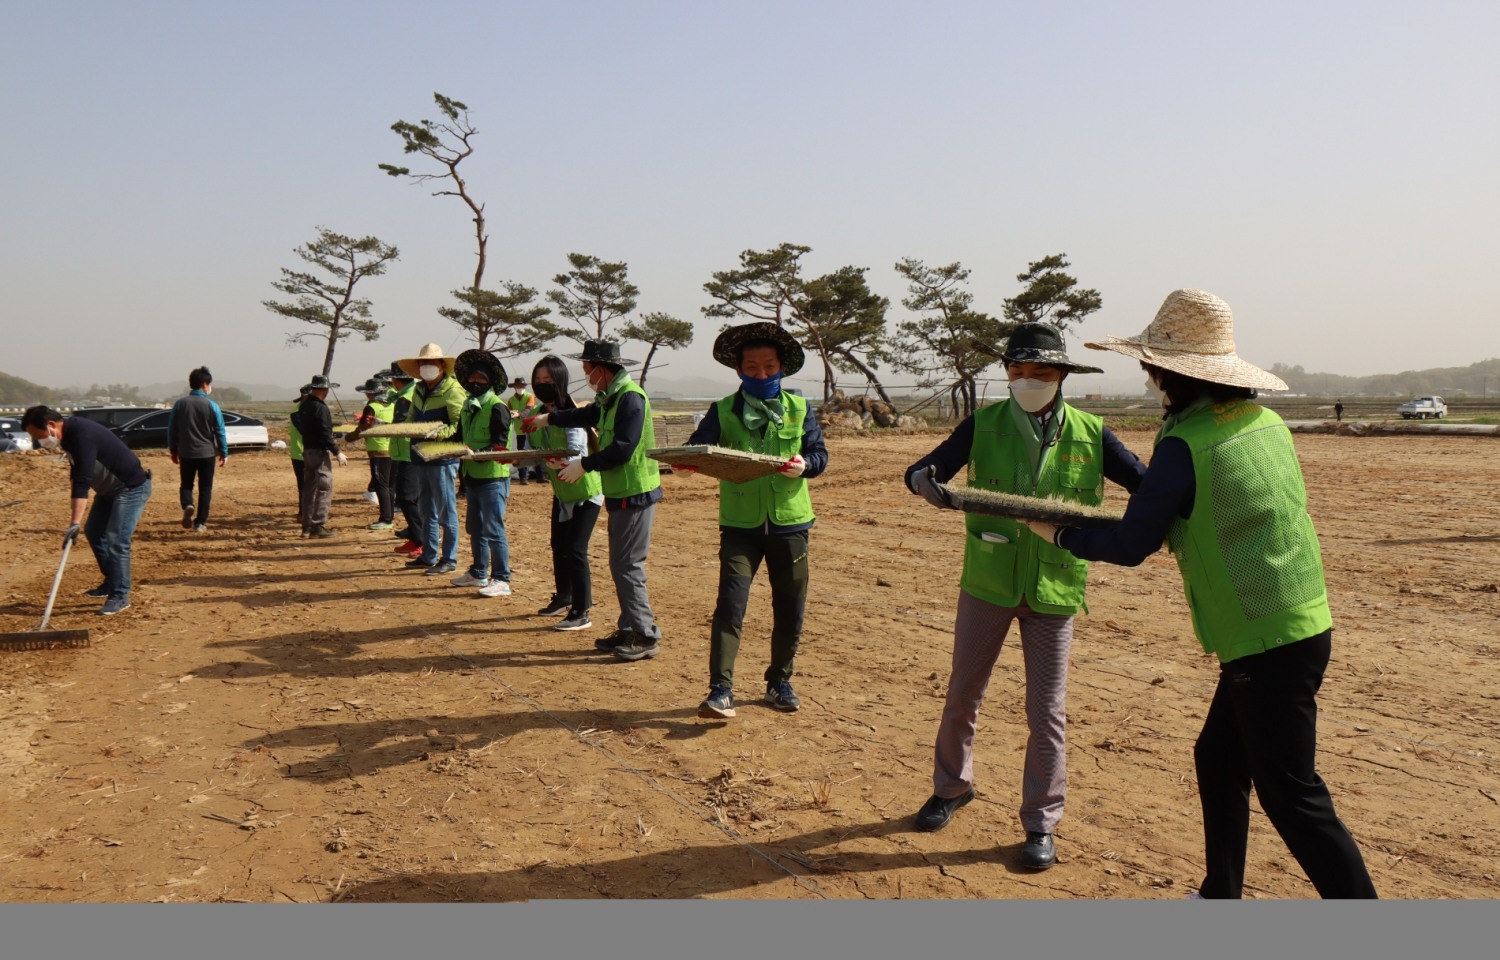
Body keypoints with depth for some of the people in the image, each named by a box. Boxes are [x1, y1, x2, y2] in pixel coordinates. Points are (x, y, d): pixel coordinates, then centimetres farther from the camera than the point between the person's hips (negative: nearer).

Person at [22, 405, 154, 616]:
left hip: (132, 488, -10)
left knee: (116, 540, -14)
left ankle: (120, 596, -6)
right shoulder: (69, 432, 1)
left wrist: (74, 523, -37)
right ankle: (111, 582, 29)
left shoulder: (82, 434, -28)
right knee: (93, 532, 15)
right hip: (109, 488, 10)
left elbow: (82, 482, -35)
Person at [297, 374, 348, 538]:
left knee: (308, 489, 13)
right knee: (324, 489, -5)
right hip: (320, 452, -9)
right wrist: (337, 452, -17)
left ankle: (307, 526, 17)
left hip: (307, 450, 9)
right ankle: (318, 525, -6)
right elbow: (325, 433, -22)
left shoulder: (304, 406, 10)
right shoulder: (320, 408, -17)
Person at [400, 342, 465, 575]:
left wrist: (438, 433, -31)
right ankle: (429, 556, 26)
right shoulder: (418, 390, 14)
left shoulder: (453, 390, -11)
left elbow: (460, 426, -17)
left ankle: (449, 560, 5)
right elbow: (411, 419, 21)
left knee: (446, 512, -2)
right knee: (426, 511, 16)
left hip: (443, 458, -8)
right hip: (421, 457, 8)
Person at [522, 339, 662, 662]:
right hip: (621, 493, 10)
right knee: (621, 565, 13)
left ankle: (645, 637, -1)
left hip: (635, 494, -10)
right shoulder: (609, 398, 14)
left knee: (627, 566, -8)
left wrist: (584, 465, -17)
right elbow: (587, 415, 34)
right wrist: (548, 419, 44)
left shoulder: (630, 397, -17)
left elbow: (623, 449, -24)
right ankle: (629, 629, 21)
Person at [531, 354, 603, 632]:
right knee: (558, 546, 19)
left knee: (574, 550, -12)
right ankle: (563, 598, 38)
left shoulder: (570, 414, -22)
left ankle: (581, 613, -2)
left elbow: (578, 452, -35)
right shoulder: (540, 414, 1)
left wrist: (566, 463, -55)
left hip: (585, 491, -8)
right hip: (561, 492, 8)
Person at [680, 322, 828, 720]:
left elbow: (820, 453, 4)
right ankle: (720, 690, -8)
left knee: (790, 611, 9)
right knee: (730, 605, -12)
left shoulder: (799, 409, 6)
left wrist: (804, 464, -19)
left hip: (789, 522, 2)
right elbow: (697, 447, -8)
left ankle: (780, 681, 28)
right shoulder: (723, 411, 3)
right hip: (740, 524, -2)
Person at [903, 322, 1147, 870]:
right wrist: (925, 482, -32)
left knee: (1046, 711, 3)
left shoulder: (1089, 435, -2)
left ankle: (1041, 824, 18)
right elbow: (924, 471, -8)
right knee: (962, 696, 12)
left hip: (1053, 588, -1)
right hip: (987, 581, 1)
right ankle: (951, 787, 36)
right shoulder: (984, 425, -3)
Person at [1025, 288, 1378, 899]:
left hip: (1267, 643, -9)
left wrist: (1059, 535, 5)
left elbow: (1129, 547, -10)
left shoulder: (1186, 443, -17)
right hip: (1301, 625, 9)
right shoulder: (1266, 421, 7)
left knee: (1291, 795, -1)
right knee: (1218, 760, 20)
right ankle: (1220, 894, 33)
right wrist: (1170, 523, 24)